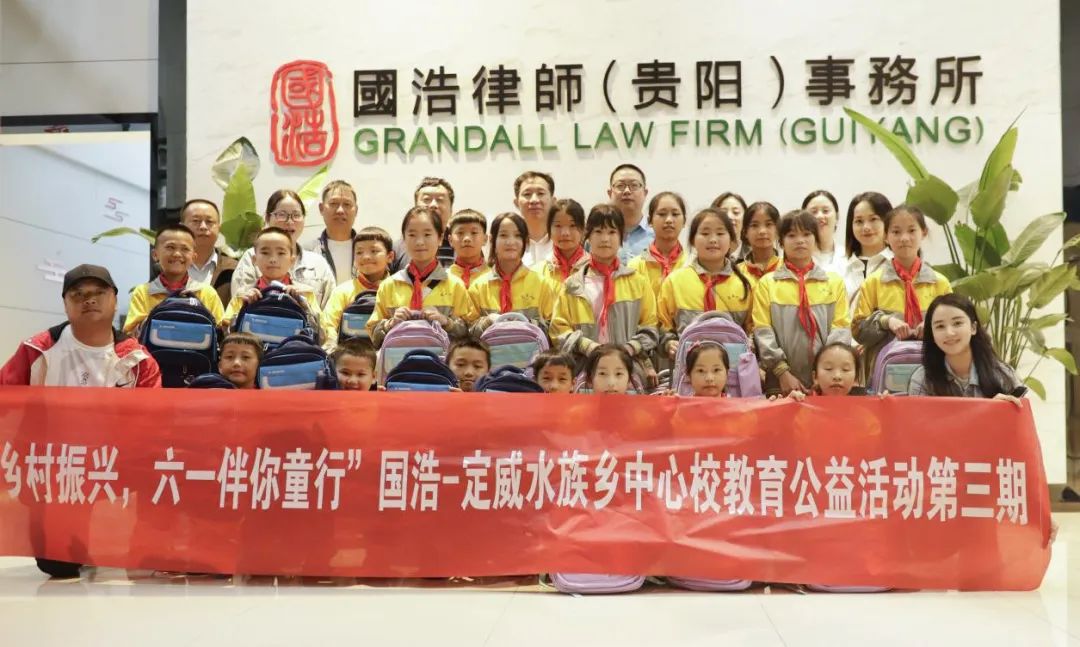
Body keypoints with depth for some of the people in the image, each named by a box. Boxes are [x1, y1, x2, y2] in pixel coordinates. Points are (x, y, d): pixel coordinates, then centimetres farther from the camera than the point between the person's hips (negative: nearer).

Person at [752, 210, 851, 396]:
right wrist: (782, 372, -11)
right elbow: (762, 332, -1)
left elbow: (841, 327, 4)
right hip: (781, 381, -1)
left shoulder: (835, 282, 12)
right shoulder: (766, 283, 7)